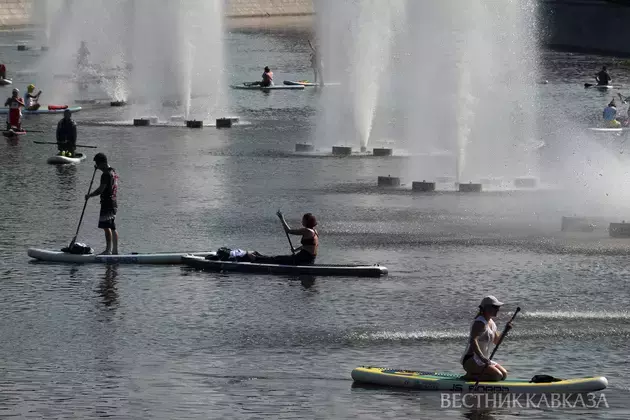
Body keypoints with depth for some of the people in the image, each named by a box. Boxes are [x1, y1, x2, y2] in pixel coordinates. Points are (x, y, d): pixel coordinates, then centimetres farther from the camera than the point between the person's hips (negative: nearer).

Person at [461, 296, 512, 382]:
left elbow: (496, 341, 27)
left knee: (504, 374, 4)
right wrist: (482, 357, -42)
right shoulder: (480, 323, -16)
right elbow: (473, 341, -30)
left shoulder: (491, 323, 15)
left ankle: (474, 374, 7)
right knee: (497, 375, -22)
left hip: (483, 360, 10)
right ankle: (470, 377, -14)